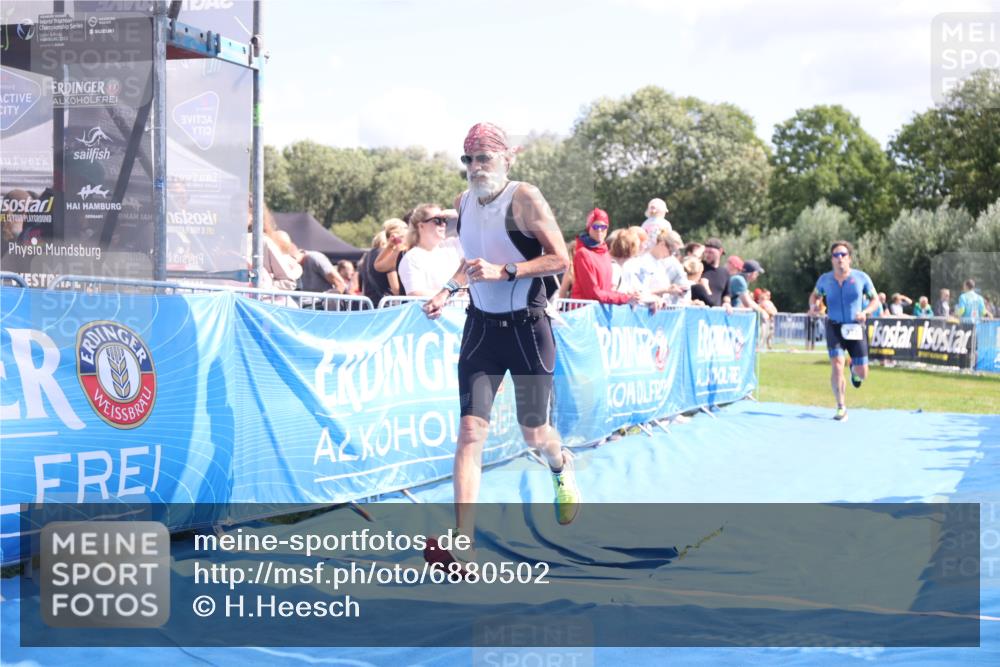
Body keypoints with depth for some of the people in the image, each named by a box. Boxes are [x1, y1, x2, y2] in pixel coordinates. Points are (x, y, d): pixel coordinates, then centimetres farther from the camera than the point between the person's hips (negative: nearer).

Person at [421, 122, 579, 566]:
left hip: (527, 327, -4)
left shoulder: (524, 198, -13)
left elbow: (560, 259, -16)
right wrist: (449, 288, 7)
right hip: (481, 326, 4)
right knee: (471, 430, -11)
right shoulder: (464, 202, 5)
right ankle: (463, 543, -16)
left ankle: (562, 467, 47)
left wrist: (504, 272, -25)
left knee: (534, 434, 8)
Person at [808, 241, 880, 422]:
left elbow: (875, 299, 5)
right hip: (834, 327, 0)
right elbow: (815, 295, 17)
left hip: (855, 328, 0)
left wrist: (865, 312, -15)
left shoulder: (861, 278, -4)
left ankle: (854, 369, 44)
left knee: (862, 373, 4)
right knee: (837, 366, -19)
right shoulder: (825, 279, -1)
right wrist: (813, 305, -6)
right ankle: (841, 407, -7)